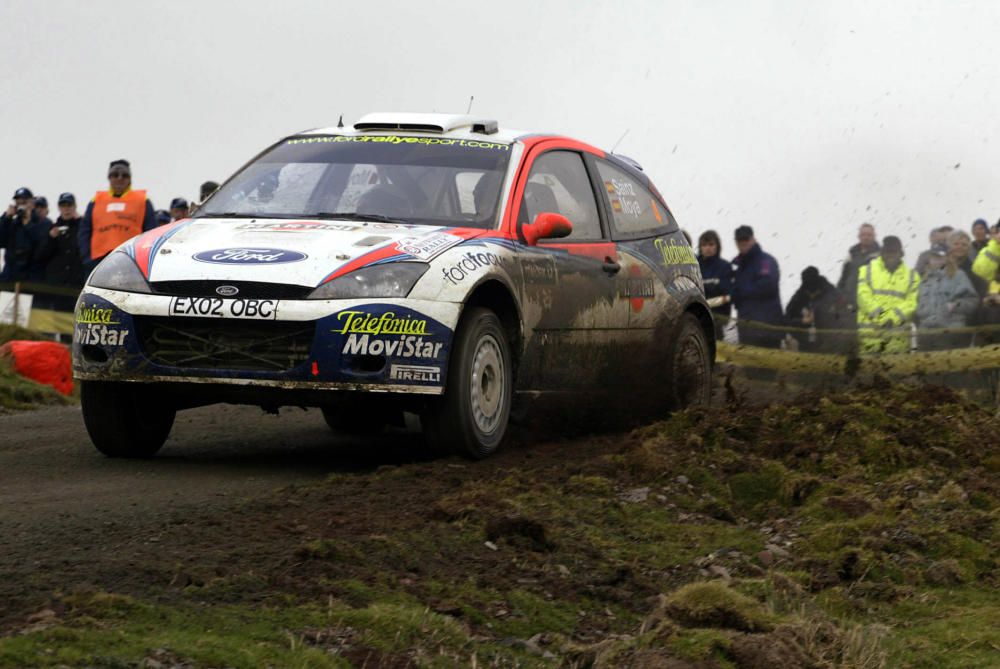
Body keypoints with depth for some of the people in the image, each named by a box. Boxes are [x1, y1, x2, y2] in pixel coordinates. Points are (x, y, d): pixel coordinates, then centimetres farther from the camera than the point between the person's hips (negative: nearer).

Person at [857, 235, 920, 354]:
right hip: (869, 330, -1)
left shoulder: (912, 276, 13)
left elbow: (912, 302, 1)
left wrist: (893, 316, -13)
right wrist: (876, 312, -17)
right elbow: (862, 295, -3)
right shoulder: (867, 271, 10)